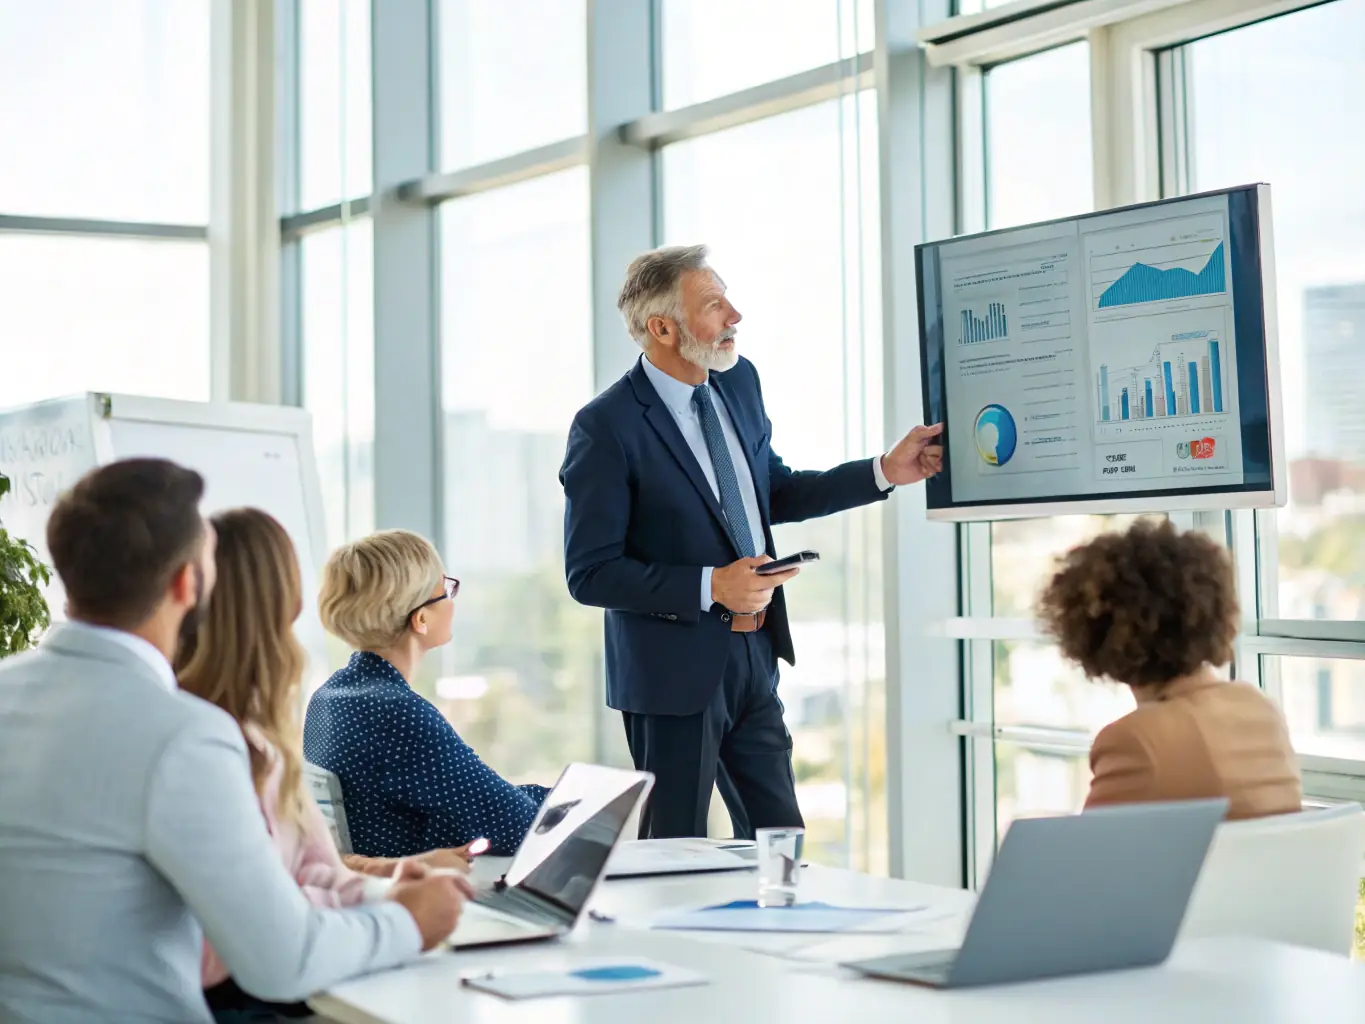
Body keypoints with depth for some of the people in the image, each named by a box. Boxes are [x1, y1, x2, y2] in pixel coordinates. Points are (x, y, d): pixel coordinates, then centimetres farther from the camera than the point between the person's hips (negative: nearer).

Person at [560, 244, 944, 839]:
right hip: (675, 670, -7)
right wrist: (710, 587, -24)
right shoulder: (606, 427, -17)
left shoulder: (738, 383, 5)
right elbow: (589, 573, -17)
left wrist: (886, 472, 8)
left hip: (753, 655, 7)